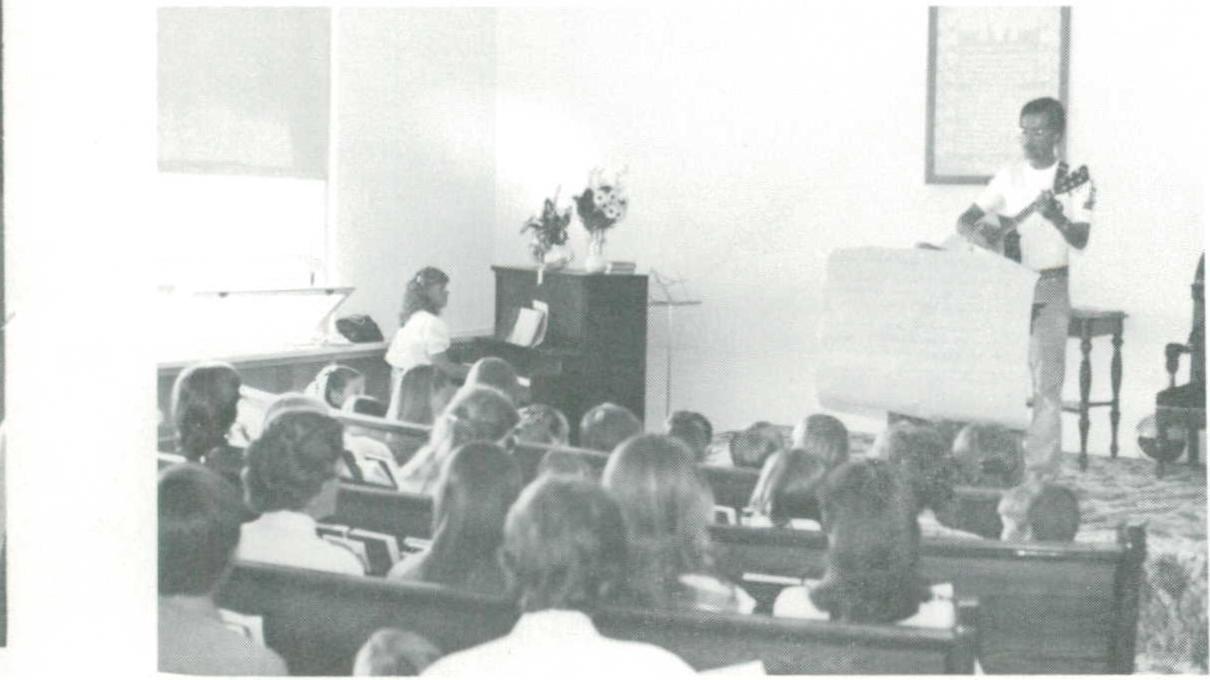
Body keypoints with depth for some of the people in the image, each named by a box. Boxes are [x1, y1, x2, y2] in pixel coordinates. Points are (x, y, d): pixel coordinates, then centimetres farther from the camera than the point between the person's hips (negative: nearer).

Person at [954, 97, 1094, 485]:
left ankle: (1040, 473, -5)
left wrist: (1055, 216, -30)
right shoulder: (1008, 177, 8)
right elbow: (964, 221, 6)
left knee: (1045, 382, -7)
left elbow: (1081, 241, -12)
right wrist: (978, 233, -16)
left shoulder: (1074, 182, -3)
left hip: (1048, 289, -4)